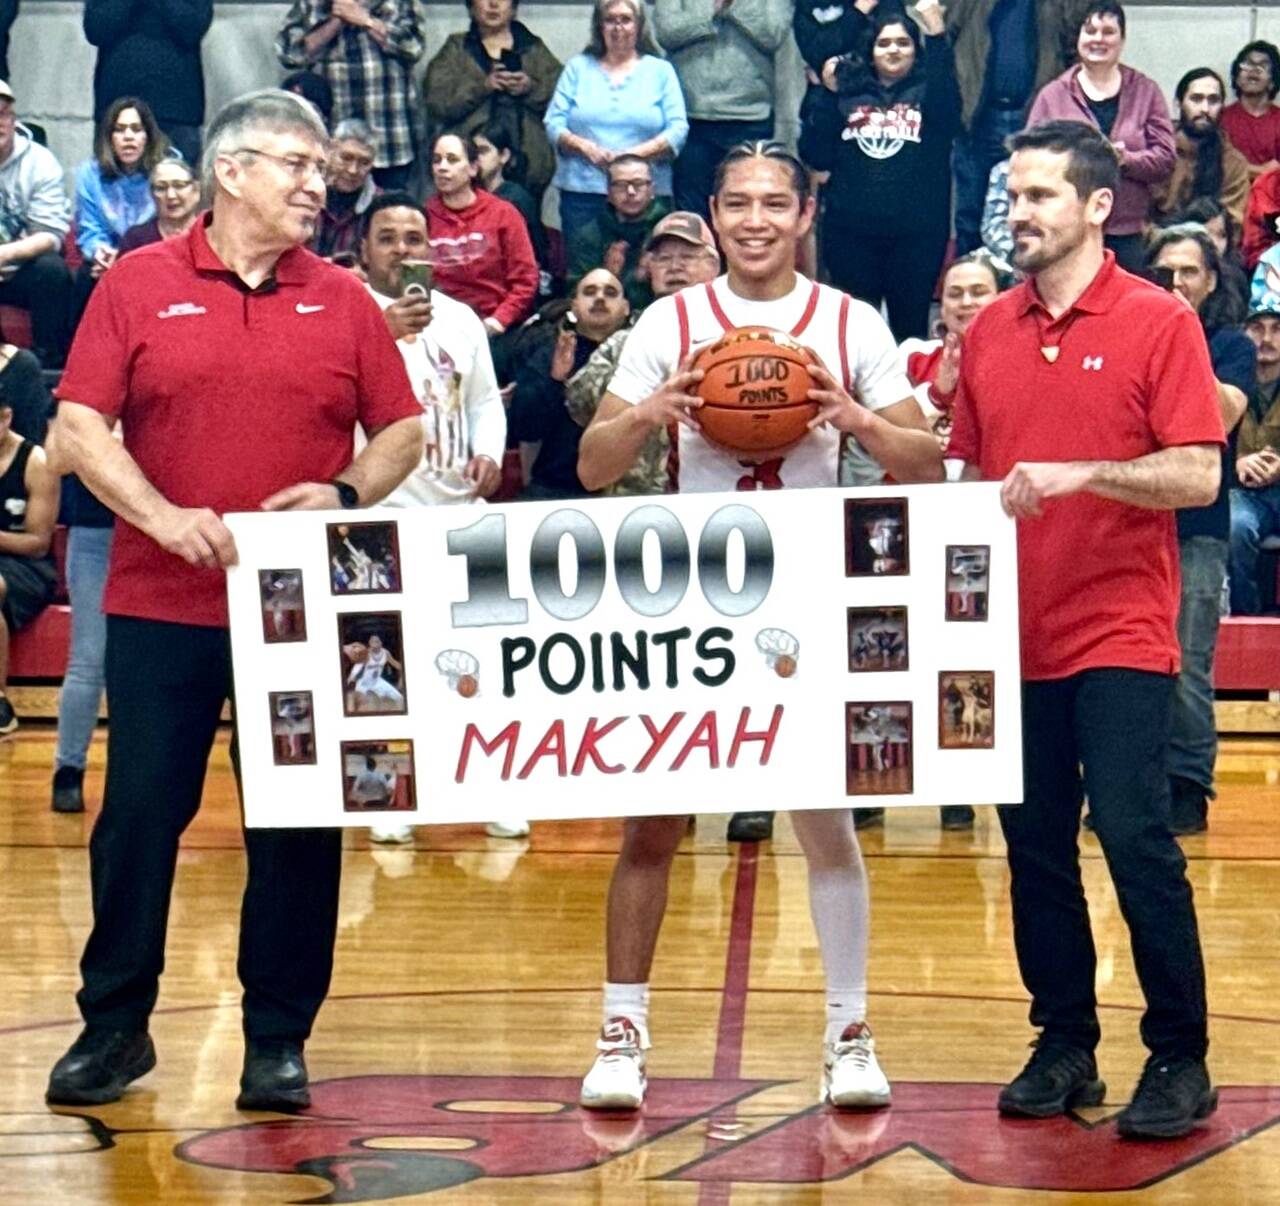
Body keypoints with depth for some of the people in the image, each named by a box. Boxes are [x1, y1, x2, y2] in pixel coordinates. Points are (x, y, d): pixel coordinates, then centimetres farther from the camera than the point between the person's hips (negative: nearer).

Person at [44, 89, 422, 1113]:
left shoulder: (342, 301, 7)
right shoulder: (139, 285, 2)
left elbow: (403, 432, 10)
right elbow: (78, 428, -2)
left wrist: (346, 492, -9)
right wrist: (162, 517, -15)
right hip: (161, 606, -1)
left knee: (299, 825, 3)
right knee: (139, 814, 3)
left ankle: (279, 1037, 15)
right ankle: (114, 1025, 17)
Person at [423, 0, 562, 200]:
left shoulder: (535, 50, 16)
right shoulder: (455, 50, 13)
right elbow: (438, 103, -1)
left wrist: (531, 88, -12)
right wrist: (483, 86, -13)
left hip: (527, 163, 1)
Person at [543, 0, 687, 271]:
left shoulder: (661, 71, 12)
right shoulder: (578, 68, 15)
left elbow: (678, 130, 1)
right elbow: (553, 123, 7)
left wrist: (636, 154, -13)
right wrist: (584, 147, -11)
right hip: (583, 191, 1)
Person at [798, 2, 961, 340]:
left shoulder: (926, 93, 8)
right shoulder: (848, 94, 12)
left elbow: (948, 107, -18)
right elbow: (816, 156, 5)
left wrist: (936, 34, -24)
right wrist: (828, 94, -3)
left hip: (916, 233, -2)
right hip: (851, 232, 2)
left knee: (911, 325, 1)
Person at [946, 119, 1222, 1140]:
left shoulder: (1159, 321, -4)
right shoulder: (988, 332, 10)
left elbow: (1198, 474, -11)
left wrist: (1078, 473, -21)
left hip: (1119, 635, -5)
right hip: (1015, 634, 5)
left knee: (1136, 838, -8)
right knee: (1035, 846, 8)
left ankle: (1181, 1059, 3)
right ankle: (1064, 1047, 19)